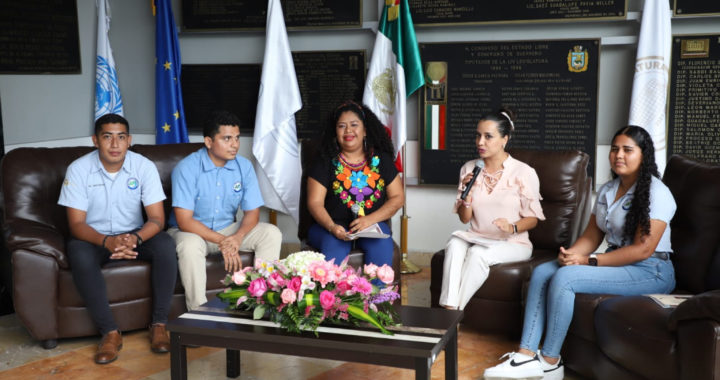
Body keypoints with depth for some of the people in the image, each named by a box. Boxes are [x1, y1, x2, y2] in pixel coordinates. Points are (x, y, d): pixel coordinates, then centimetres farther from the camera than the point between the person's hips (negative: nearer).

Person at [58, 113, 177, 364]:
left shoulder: (144, 167, -11)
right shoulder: (78, 169, -13)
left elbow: (157, 219, -14)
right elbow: (76, 224, -16)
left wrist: (136, 238, -37)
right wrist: (107, 241, -36)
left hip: (135, 235, 1)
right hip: (95, 238, -1)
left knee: (166, 245, -29)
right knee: (79, 255, -35)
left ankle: (159, 324, -18)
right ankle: (110, 332, -26)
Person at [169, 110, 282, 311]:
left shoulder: (244, 166, -4)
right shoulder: (187, 168, -18)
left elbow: (252, 212, -4)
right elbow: (184, 220, -22)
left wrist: (237, 237, -25)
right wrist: (221, 241, -26)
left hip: (228, 229, 5)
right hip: (192, 231, -4)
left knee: (272, 233, -15)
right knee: (190, 246, -38)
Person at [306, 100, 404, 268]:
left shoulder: (381, 160, 10)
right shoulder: (325, 162, 5)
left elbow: (398, 197, 6)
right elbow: (315, 203, -2)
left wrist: (369, 220, -10)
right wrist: (332, 227, -22)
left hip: (372, 224, 1)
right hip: (330, 226, -1)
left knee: (381, 246, -31)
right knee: (334, 248, -34)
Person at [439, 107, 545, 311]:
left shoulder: (524, 173, -5)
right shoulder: (469, 169, 8)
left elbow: (533, 218, -1)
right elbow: (464, 218, 9)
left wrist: (512, 228, -21)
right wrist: (467, 195, -11)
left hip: (512, 244, -3)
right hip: (477, 238, 4)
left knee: (477, 252, -34)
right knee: (454, 244, -30)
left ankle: (455, 310, -27)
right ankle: (448, 307, -35)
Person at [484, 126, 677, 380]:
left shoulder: (656, 192, -11)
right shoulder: (607, 190, 15)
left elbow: (643, 249, -19)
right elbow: (591, 237, 11)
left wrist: (588, 261, -19)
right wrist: (570, 254, -12)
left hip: (650, 271, -8)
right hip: (615, 262, 9)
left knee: (564, 277, -26)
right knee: (541, 272, -9)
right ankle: (527, 355, -18)